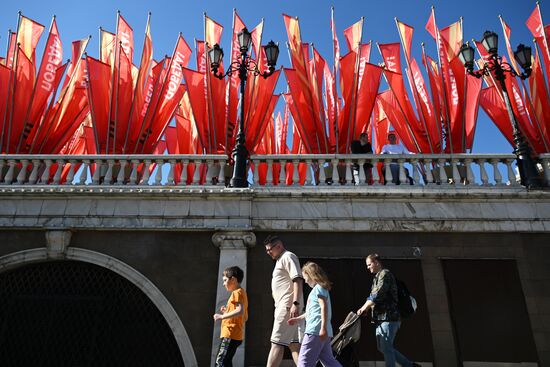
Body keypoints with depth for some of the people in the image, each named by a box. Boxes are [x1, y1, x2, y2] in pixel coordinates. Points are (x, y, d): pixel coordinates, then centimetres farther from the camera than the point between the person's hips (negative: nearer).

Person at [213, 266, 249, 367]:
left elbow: (240, 311, -26)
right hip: (236, 335, 10)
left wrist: (222, 316, -22)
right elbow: (245, 317, 22)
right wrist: (227, 312, 17)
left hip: (230, 334, -10)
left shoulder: (237, 292, -10)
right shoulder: (241, 292, 20)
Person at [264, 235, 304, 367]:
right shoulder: (281, 260, 23)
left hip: (287, 306, -10)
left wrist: (295, 303, -27)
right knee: (293, 343, 8)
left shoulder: (288, 257, -6)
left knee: (277, 343, -10)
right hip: (284, 307, 10)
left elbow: (298, 280, -18)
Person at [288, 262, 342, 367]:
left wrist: (323, 328, -24)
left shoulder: (318, 287, -5)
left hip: (315, 330, -10)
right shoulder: (320, 289, 24)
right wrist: (297, 319, 37)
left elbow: (324, 307, -17)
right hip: (320, 332, 10)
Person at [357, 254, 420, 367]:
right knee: (382, 346, 13)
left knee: (386, 347, -6)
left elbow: (377, 295, -19)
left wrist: (364, 307, -14)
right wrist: (365, 308, 5)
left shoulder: (385, 274, -9)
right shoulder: (378, 277, 21)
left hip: (388, 317, -10)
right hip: (382, 317, 10)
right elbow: (373, 296, 20)